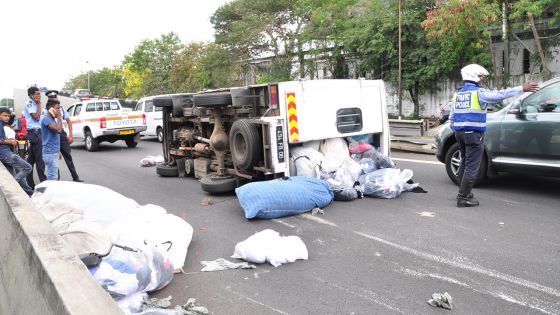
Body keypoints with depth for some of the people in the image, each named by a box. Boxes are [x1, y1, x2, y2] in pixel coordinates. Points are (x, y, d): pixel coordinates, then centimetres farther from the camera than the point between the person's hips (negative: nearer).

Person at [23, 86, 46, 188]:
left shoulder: (33, 104, 18)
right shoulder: (29, 104, -9)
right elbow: (36, 117, -17)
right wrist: (39, 104, -12)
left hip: (36, 132, 10)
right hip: (34, 132, -10)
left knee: (31, 159, 11)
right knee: (39, 158, -9)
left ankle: (29, 183, 16)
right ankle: (43, 182, -9)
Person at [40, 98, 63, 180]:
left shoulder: (52, 118, 15)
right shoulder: (46, 118, -13)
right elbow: (58, 130, -26)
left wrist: (58, 152, 24)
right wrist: (59, 117, -12)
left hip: (54, 152, 10)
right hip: (50, 153, -10)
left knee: (52, 176, 13)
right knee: (53, 177, -10)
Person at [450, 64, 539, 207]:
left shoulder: (457, 94, 12)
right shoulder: (478, 93, -10)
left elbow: (452, 117, 16)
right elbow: (500, 95, -16)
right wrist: (522, 88, -10)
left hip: (460, 133, 8)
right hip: (474, 134, -8)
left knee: (464, 163, 18)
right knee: (472, 167, -5)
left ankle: (464, 193, 25)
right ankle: (463, 198, -6)